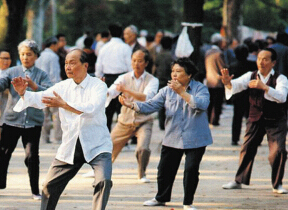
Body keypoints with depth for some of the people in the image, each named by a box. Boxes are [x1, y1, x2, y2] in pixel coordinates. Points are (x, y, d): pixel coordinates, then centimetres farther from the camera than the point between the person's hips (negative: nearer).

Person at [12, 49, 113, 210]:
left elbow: (91, 109, -27)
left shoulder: (98, 86, -10)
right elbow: (40, 98, -4)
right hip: (70, 146, 5)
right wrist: (23, 93, -25)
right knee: (50, 184, 7)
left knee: (104, 181, -24)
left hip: (97, 145, -4)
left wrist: (63, 104, -36)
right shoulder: (63, 86, 5)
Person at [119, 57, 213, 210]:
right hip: (172, 139, 4)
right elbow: (151, 106, -2)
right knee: (165, 169, 8)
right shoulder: (167, 91, 5)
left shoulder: (200, 88, -4)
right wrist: (132, 105, -19)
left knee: (191, 170, -5)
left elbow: (202, 104, -24)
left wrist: (182, 92, -28)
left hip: (195, 139, -3)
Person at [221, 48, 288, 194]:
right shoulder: (251, 76, -1)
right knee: (247, 149, 6)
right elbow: (237, 85, -16)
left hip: (276, 121, -3)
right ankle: (238, 181, 20)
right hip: (255, 119, 3)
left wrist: (263, 87, -40)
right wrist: (228, 82, -40)